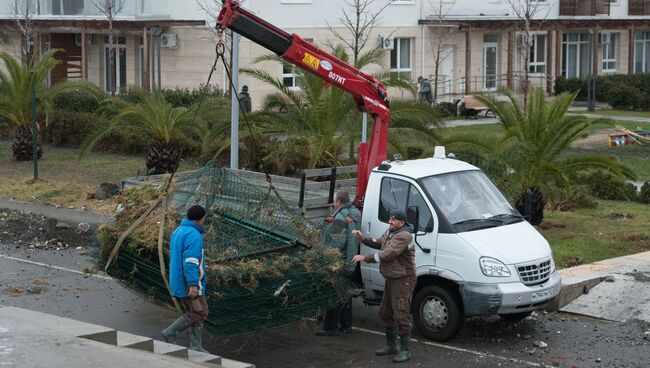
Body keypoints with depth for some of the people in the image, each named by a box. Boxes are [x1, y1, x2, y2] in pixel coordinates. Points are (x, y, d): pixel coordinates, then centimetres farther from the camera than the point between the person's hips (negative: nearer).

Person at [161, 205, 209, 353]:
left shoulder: (178, 232, 11)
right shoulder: (194, 235, -19)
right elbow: (190, 261, -26)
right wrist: (193, 285, -28)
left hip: (179, 281, 9)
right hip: (189, 282, -9)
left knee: (193, 313, 12)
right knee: (200, 313, -3)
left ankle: (195, 346, 9)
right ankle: (171, 332, -6)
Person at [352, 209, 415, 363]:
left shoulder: (404, 236, -22)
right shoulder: (390, 232, 10)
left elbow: (387, 255, -28)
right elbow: (379, 243, 21)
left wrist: (364, 258, -23)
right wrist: (363, 239, 3)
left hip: (402, 280, -11)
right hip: (390, 279, 11)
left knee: (401, 315, -11)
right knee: (385, 312, 17)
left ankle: (405, 350, -6)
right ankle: (391, 345, 29)